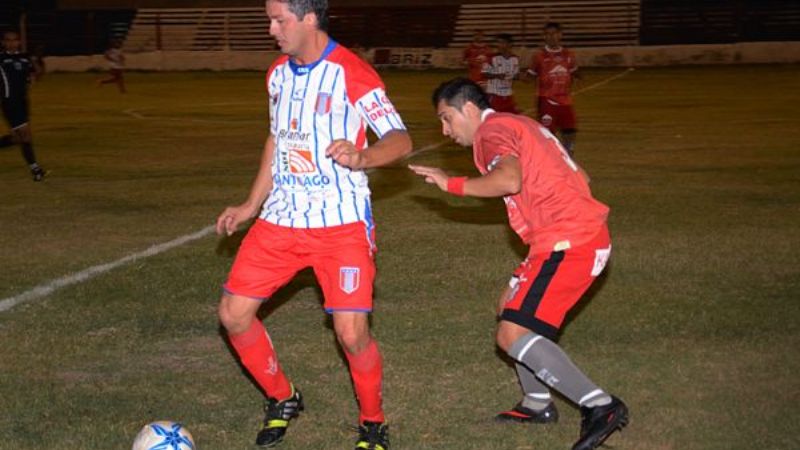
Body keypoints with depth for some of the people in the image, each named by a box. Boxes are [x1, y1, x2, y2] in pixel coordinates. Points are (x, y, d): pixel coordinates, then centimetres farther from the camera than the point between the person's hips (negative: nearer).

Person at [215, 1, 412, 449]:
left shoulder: (351, 73, -13)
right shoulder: (278, 73, 10)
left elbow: (401, 140, -15)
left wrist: (360, 158, -36)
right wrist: (251, 206, 22)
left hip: (341, 222, -7)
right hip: (281, 218, 7)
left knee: (352, 332, -13)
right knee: (233, 313, 1)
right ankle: (283, 399, 25)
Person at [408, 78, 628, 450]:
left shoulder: (492, 130, -7)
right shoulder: (517, 124, 22)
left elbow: (509, 180, -28)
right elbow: (575, 177, 24)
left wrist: (451, 184, -19)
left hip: (568, 243, -10)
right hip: (583, 234, 10)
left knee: (512, 335, -11)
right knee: (510, 308, 22)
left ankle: (600, 406, -14)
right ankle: (537, 404, 28)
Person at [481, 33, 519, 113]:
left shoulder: (515, 59, 3)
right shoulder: (493, 58, -11)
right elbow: (485, 74, -9)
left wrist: (514, 77, -9)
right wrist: (497, 76, -24)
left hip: (508, 94, 5)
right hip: (494, 94, -5)